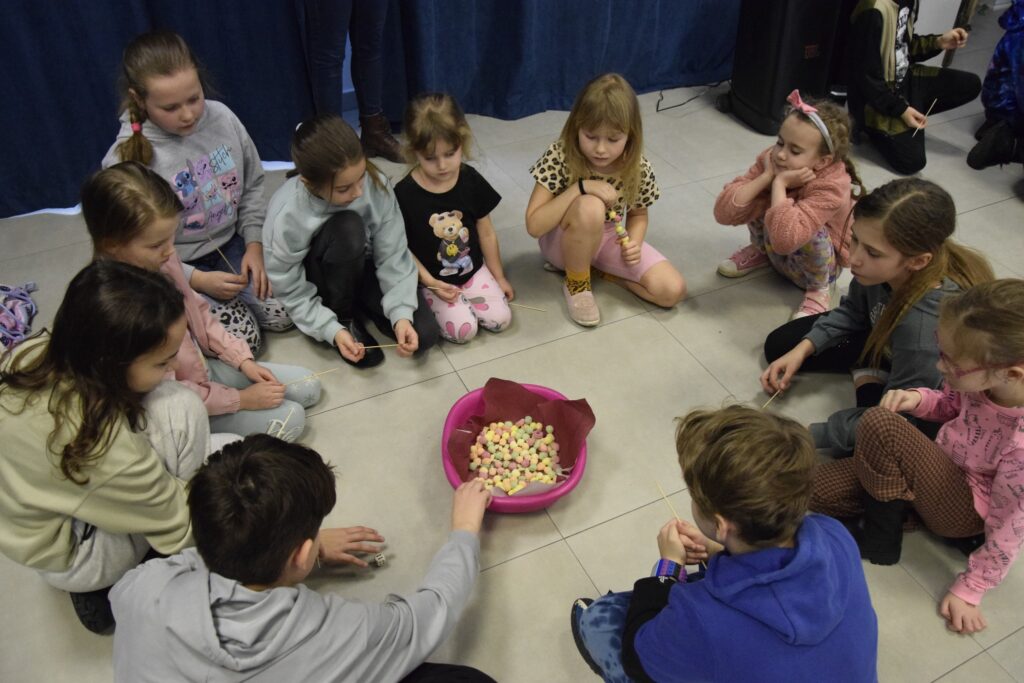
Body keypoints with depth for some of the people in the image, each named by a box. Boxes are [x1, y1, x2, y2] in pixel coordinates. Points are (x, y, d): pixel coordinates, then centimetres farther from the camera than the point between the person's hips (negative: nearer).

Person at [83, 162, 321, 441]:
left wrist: (243, 360, -1)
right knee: (290, 419, -11)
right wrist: (240, 399, -19)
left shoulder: (161, 259, -13)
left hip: (205, 366, 7)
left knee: (308, 386, 9)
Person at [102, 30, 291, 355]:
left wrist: (254, 244, -7)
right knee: (242, 341, -14)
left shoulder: (221, 117, -11)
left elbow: (252, 185, 3)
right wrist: (197, 280, -20)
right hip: (175, 271, -4)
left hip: (230, 245, 4)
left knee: (283, 313, -10)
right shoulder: (125, 159, -22)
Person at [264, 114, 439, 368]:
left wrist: (401, 314, -33)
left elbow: (393, 257, -21)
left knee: (423, 334, -17)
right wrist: (332, 330, -31)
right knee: (347, 227, -37)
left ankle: (360, 306, 11)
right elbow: (291, 291, -21)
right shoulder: (286, 215, -33)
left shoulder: (377, 185, -27)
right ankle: (344, 317, -10)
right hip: (321, 280, -2)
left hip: (362, 268, 2)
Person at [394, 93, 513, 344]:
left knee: (500, 319, -11)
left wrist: (499, 277, 6)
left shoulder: (471, 181, -9)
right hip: (435, 280, -3)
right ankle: (435, 301, 11)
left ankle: (467, 298, 17)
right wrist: (429, 282, -16)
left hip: (474, 270, 3)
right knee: (463, 330, -18)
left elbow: (486, 233, 1)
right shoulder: (405, 194, -18)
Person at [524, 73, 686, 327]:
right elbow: (534, 226, -27)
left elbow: (638, 214, 3)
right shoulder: (560, 157, -25)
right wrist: (580, 187, -35)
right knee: (589, 208, -39)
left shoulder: (638, 168, -17)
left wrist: (634, 242, -19)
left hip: (609, 237, 3)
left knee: (673, 291, -14)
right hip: (563, 240, -3)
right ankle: (577, 283, -11)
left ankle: (596, 266, 5)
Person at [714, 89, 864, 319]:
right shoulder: (771, 159, -20)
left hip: (820, 265, -4)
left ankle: (819, 289, -3)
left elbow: (785, 239, -50)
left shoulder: (831, 188, -34)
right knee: (754, 197, -18)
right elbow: (724, 212, -27)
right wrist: (767, 176, -33)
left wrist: (779, 184, -40)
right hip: (775, 251, 4)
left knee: (809, 232, -36)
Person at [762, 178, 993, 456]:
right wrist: (803, 349, -15)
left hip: (936, 398, -5)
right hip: (889, 345, 6)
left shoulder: (929, 325, -44)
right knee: (779, 345, 4)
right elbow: (853, 310, -3)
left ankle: (870, 376, -3)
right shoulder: (885, 267, -29)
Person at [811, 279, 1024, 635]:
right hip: (942, 473, 6)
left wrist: (969, 590, -10)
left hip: (966, 509, -6)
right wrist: (920, 399, -14)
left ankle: (880, 535, -7)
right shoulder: (982, 376, -18)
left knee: (879, 425, -30)